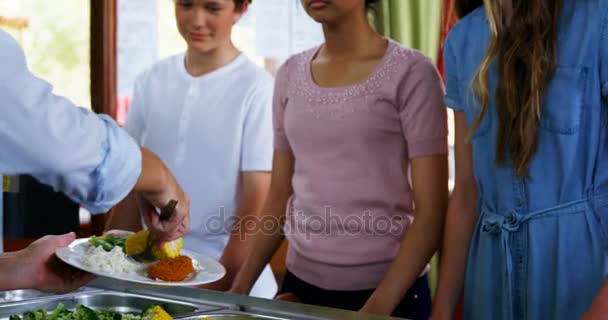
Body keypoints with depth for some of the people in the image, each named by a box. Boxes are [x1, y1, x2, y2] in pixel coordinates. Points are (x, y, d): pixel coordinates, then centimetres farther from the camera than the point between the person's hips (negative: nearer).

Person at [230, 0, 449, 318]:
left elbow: (431, 211, -11)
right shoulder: (290, 75, 5)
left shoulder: (409, 73, -10)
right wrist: (239, 288, 5)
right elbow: (279, 198, 10)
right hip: (301, 283, 5)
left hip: (388, 289, -4)